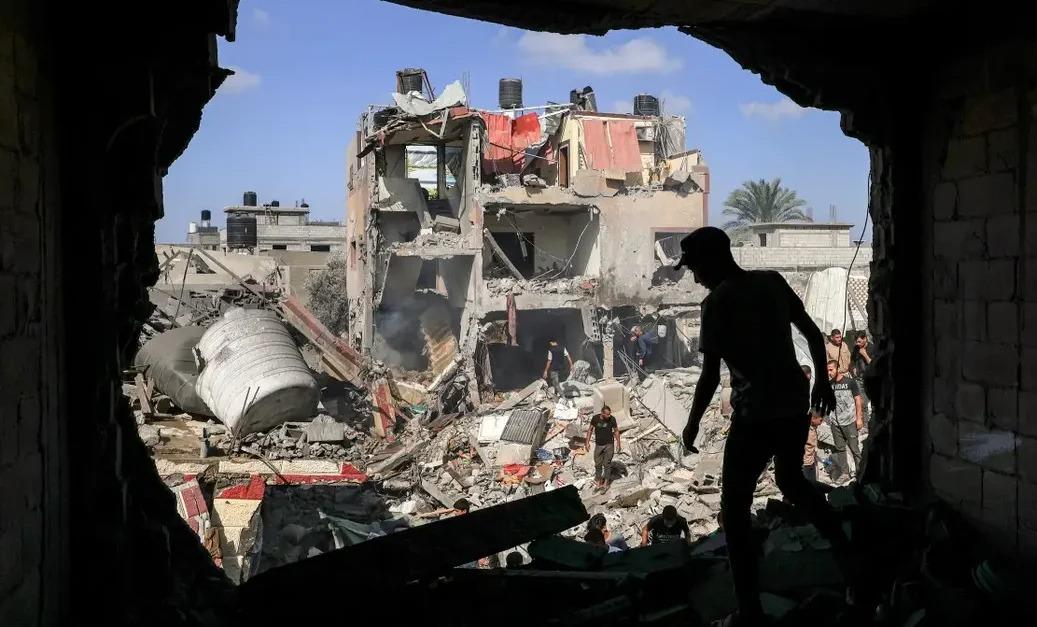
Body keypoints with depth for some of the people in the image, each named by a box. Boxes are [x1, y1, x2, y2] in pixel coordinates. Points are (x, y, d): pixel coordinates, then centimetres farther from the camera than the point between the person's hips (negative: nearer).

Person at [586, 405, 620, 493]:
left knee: (607, 464, 2)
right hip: (598, 445, 2)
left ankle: (605, 484, 12)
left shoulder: (612, 419, -14)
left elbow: (616, 431, 0)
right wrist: (587, 442, -1)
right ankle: (598, 483, 20)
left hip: (609, 445, -2)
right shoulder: (595, 418, -12)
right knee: (598, 464, 8)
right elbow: (590, 429, 2)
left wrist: (618, 443, 2)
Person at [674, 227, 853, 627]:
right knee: (793, 482, 30)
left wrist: (692, 423, -2)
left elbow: (710, 375, -14)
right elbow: (813, 333, 12)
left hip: (756, 413, -7)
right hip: (795, 403, 8)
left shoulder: (718, 302, -13)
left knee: (734, 508, 2)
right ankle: (850, 558, 35)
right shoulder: (772, 281, 7)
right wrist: (822, 381, 24)